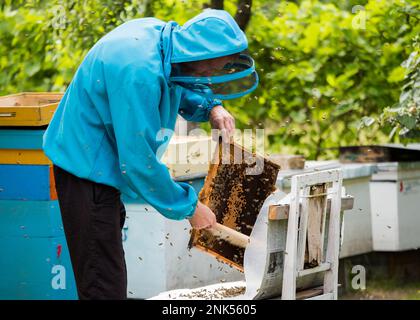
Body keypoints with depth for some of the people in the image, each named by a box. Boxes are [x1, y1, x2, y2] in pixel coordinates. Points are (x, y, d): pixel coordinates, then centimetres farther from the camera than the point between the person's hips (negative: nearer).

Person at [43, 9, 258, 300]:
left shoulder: (159, 32, -4)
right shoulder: (139, 73, -32)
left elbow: (180, 85, 21)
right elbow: (140, 161, -28)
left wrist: (211, 106, 2)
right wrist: (189, 207, -17)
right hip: (87, 167, -10)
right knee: (104, 286, -8)